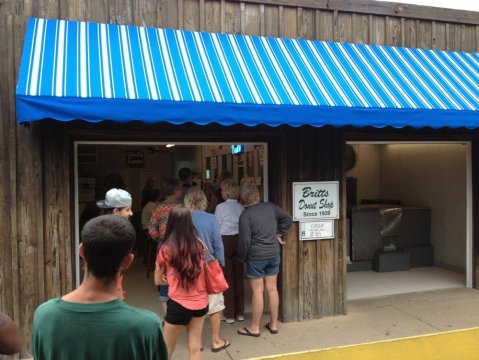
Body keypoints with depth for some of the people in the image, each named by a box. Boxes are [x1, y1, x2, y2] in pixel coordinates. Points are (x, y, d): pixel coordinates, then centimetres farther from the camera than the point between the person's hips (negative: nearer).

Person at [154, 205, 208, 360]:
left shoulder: (166, 249, -12)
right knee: (195, 347, 15)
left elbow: (158, 280, 1)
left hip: (179, 305, -4)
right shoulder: (198, 244, -3)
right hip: (201, 302, 4)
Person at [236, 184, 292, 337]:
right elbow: (288, 219, 10)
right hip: (274, 254, 5)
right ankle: (273, 325, 22)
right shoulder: (271, 207, 1)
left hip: (256, 256, -5)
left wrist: (242, 256, 0)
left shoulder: (246, 214, -15)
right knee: (272, 289, 12)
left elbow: (245, 240, -15)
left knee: (257, 291, 3)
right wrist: (279, 234, 14)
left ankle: (254, 328, 14)